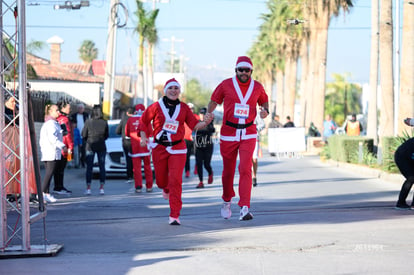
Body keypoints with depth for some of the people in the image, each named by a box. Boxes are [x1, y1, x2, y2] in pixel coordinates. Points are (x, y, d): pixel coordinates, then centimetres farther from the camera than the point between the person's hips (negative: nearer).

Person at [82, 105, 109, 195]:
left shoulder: (88, 122, -8)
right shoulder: (104, 122, -3)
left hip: (90, 146, -1)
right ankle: (101, 188, 6)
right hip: (101, 146, 1)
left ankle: (88, 188, 1)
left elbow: (84, 135, -2)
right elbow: (106, 135, 6)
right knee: (102, 167, 8)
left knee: (89, 167, 4)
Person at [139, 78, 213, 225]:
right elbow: (143, 121, 8)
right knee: (161, 180, 11)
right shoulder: (156, 106, -2)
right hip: (159, 148, 1)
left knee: (175, 181, -12)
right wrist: (143, 137, -4)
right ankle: (166, 189, 53)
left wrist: (205, 122, -18)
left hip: (178, 149, -1)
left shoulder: (183, 107, 2)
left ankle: (174, 216, -9)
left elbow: (194, 125, 0)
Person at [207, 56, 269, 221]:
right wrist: (208, 114, -13)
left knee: (245, 169, -15)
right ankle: (227, 201, 35)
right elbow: (214, 101, 6)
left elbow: (264, 101, 19)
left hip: (248, 134, 0)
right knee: (228, 170, 9)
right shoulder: (226, 85, -2)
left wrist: (265, 111, -3)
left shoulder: (257, 87, 3)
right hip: (228, 133, 0)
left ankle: (245, 208, -18)